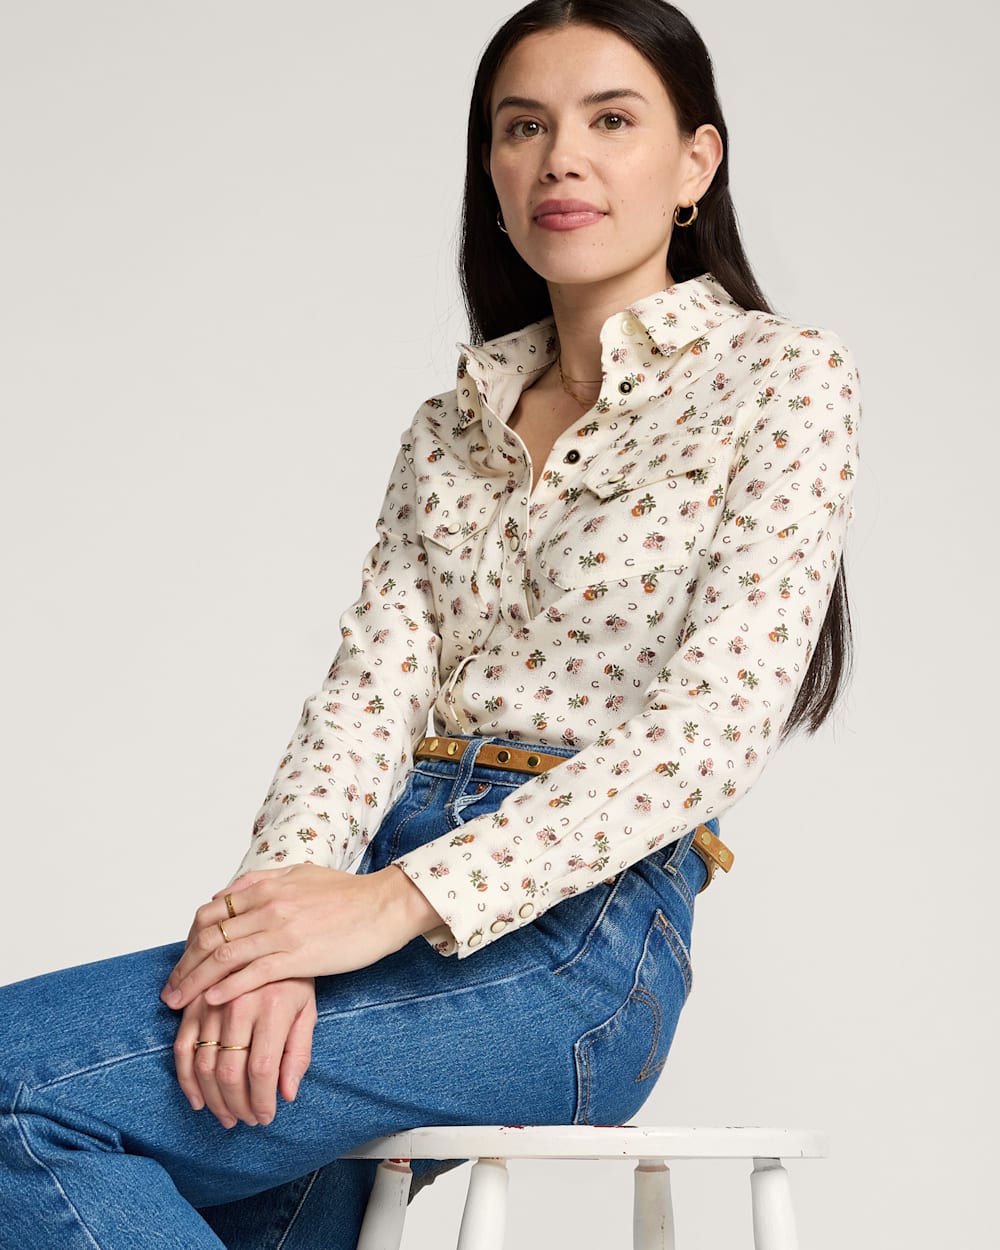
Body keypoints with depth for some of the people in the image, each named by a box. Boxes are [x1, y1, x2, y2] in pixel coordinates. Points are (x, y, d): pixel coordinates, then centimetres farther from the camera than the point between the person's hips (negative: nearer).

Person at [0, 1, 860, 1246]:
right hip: (394, 906, 6)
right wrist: (283, 905, -16)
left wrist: (400, 899, -21)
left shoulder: (782, 377, 2)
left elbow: (717, 719, -11)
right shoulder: (454, 422, 19)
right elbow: (372, 685, 6)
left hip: (571, 927, -6)